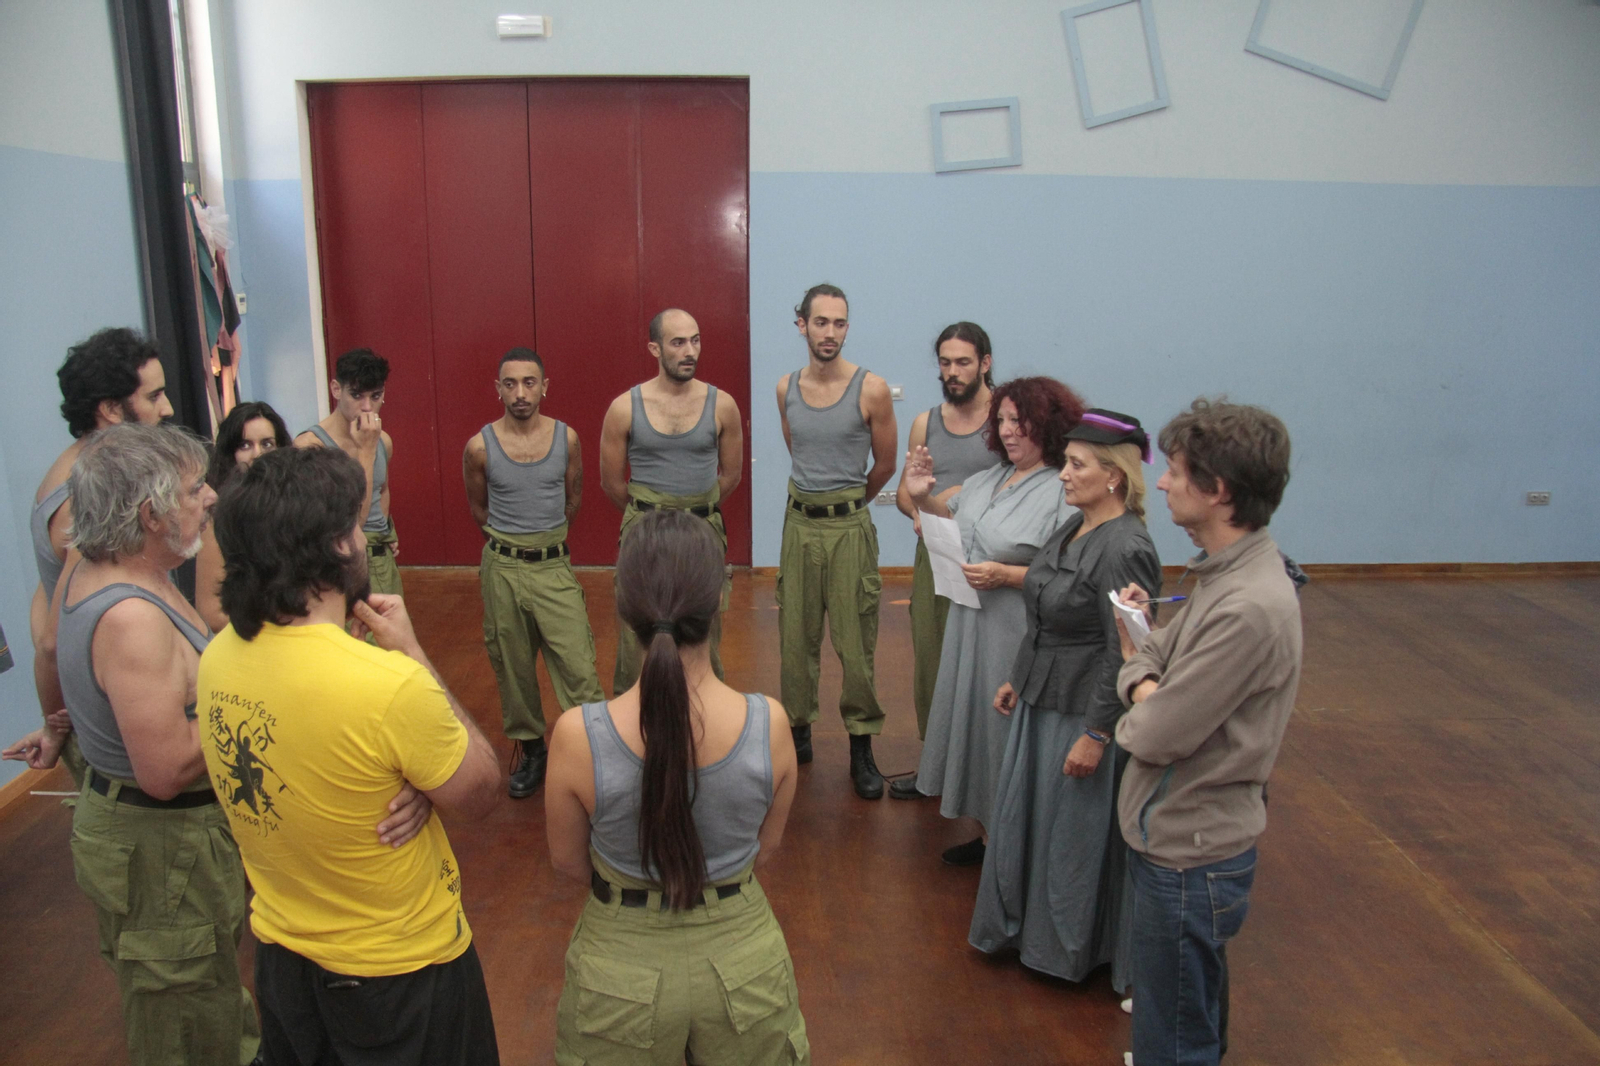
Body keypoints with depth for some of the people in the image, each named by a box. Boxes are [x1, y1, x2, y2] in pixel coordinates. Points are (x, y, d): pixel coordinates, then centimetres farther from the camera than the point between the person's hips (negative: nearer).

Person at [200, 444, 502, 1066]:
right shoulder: (390, 686, -34)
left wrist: (415, 784, -15)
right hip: (398, 966, -6)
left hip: (279, 951, 6)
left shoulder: (218, 657, -11)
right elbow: (480, 793, -17)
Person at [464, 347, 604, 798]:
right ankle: (528, 748, 29)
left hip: (554, 566, 0)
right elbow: (478, 508, 12)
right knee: (512, 666, 11)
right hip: (502, 569, 1)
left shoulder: (567, 438, -2)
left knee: (578, 666, -6)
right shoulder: (480, 447, -5)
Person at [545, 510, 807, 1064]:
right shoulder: (769, 724, -22)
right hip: (741, 954, 1)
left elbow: (569, 859, -7)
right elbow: (766, 846, -4)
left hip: (622, 970, -1)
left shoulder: (576, 737, -26)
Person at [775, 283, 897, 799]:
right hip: (799, 522, 4)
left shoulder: (871, 389, -8)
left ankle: (862, 746, 13)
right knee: (795, 636, 10)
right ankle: (798, 730, 26)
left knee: (856, 641, 0)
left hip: (850, 526, -4)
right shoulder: (786, 389, 5)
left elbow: (885, 465, 3)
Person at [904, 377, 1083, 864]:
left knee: (1008, 736, 5)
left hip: (1016, 639, -8)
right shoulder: (990, 477, 7)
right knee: (973, 724, 17)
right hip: (970, 628, 8)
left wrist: (1004, 575, -25)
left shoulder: (1064, 493, -19)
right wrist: (922, 497, 2)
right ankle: (986, 833, 35)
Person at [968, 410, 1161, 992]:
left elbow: (1123, 655, -23)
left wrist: (1096, 735, -21)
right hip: (1043, 700, 9)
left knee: (1075, 832, 9)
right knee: (1024, 816, 21)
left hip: (1085, 712, -9)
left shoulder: (1124, 550, -23)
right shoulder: (1074, 528, 5)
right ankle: (1022, 926, 42)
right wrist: (1017, 680, 18)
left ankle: (1069, 948, 32)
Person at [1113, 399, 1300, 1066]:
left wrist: (1138, 711, -5)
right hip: (1178, 833, 9)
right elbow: (1152, 657, 8)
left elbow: (1154, 736, -26)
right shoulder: (1224, 573, 2)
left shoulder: (1248, 609, -29)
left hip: (1187, 854, -9)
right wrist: (1143, 681, -13)